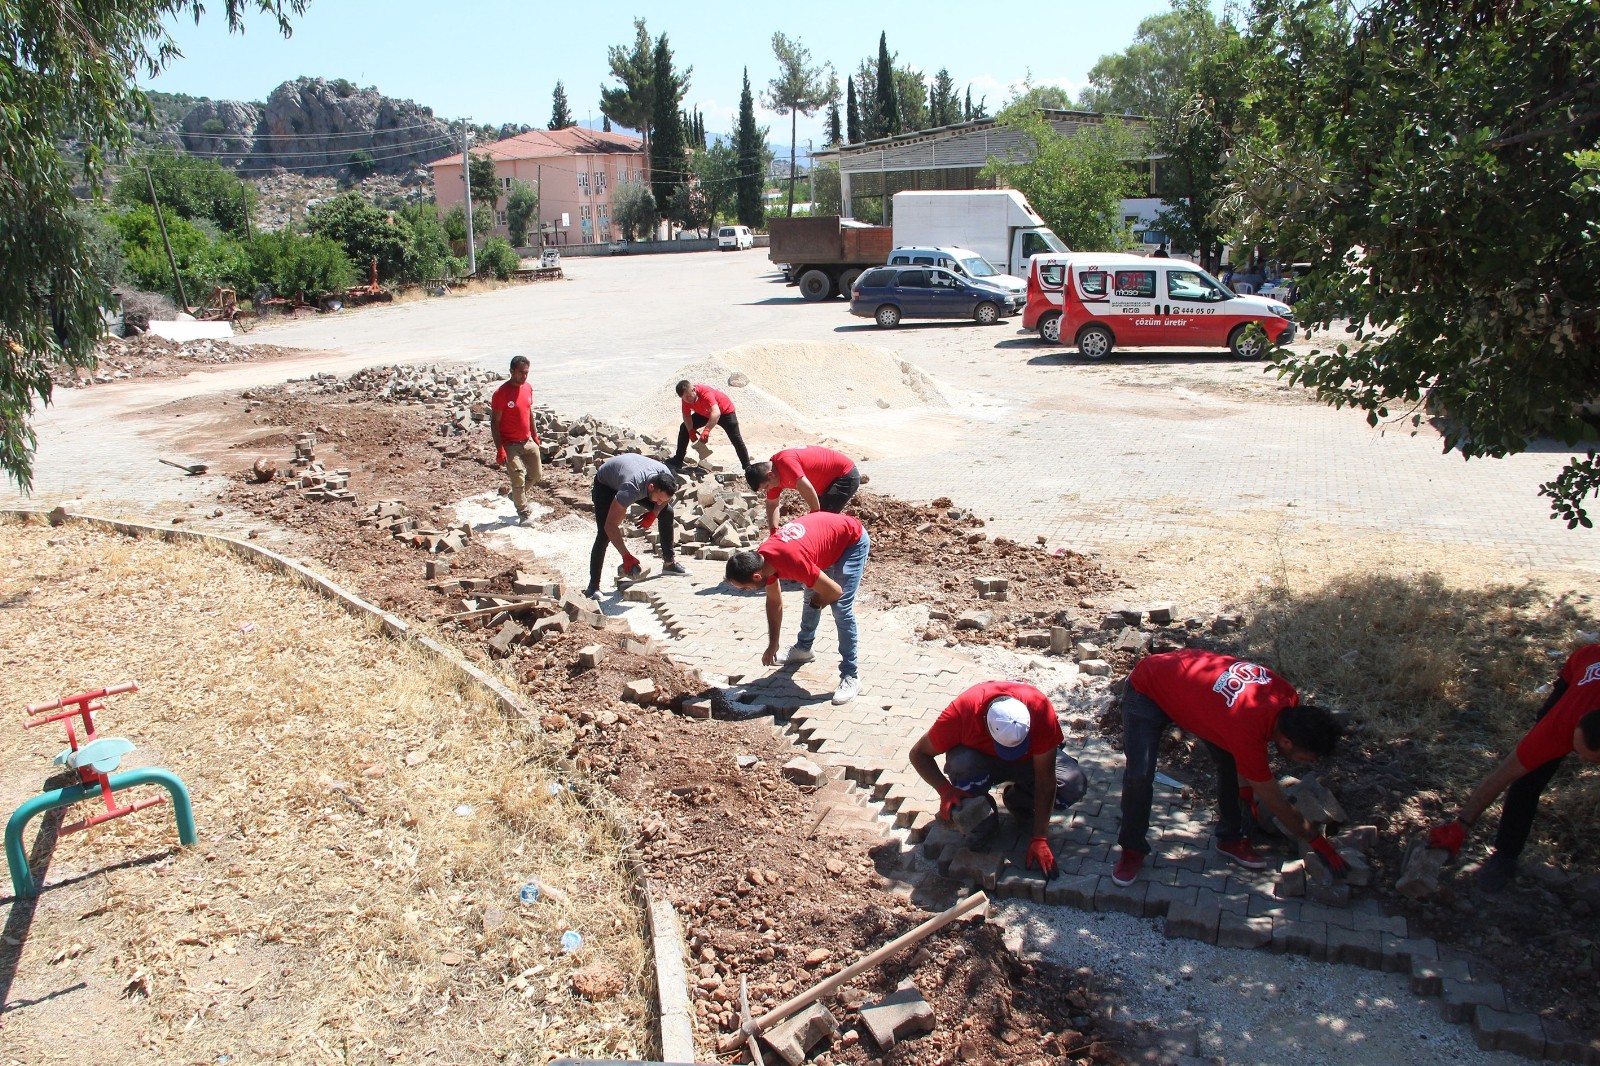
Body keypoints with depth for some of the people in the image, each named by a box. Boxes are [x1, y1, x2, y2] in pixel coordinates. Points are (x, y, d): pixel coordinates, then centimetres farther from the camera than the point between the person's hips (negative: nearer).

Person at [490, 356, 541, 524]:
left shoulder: (528, 388, 3)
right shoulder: (501, 393, -17)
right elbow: (495, 422, -15)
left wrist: (535, 435, 17)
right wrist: (499, 449, -19)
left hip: (528, 441, 7)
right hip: (510, 445, -7)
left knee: (537, 475, 14)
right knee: (518, 479, -5)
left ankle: (517, 495, 38)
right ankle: (523, 514, 8)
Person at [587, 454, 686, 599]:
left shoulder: (665, 474, -30)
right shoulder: (631, 489, -47)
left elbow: (666, 497, -2)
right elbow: (610, 525, -43)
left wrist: (654, 513, -18)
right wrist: (626, 556, -45)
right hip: (605, 483, -6)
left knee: (667, 512, -3)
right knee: (604, 534, -21)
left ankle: (669, 562, 11)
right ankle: (593, 586, -15)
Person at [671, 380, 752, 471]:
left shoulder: (705, 393, -42)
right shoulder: (687, 397, -22)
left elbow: (716, 413, -55)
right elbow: (686, 415, -9)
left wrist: (706, 430, -67)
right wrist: (691, 430, -27)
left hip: (725, 411, -6)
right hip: (704, 413, 6)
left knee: (736, 439, -13)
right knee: (684, 428, -2)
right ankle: (677, 463, 4)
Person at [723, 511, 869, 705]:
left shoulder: (793, 561, -39)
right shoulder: (761, 559, -13)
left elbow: (835, 592, -28)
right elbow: (774, 601, 5)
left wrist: (816, 603, -5)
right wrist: (773, 645, 10)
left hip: (853, 540, -8)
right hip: (828, 534, 8)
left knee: (841, 608, -15)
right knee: (811, 595, 19)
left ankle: (851, 676, -9)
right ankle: (803, 648, 41)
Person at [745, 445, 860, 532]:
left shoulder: (784, 462, -30)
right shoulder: (773, 473, 0)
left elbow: (805, 487, -39)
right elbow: (772, 504, 9)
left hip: (846, 475, -10)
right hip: (830, 480, 10)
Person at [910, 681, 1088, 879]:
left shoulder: (1040, 709, -36)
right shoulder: (961, 713, -36)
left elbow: (1045, 779, -28)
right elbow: (918, 753, -21)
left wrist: (1039, 839, -28)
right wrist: (945, 790, -38)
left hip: (1030, 759, 1)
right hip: (980, 758, -1)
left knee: (1074, 786, -26)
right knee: (962, 764, -37)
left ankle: (1018, 800, 3)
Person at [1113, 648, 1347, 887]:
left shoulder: (1288, 697, -18)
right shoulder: (1247, 732, -37)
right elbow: (1276, 804, -21)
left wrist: (1247, 783, 9)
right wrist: (1317, 841, -8)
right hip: (1147, 690, -8)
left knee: (1233, 763, 1)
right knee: (1139, 775, -20)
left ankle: (1230, 839, 19)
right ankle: (1132, 850, 1)